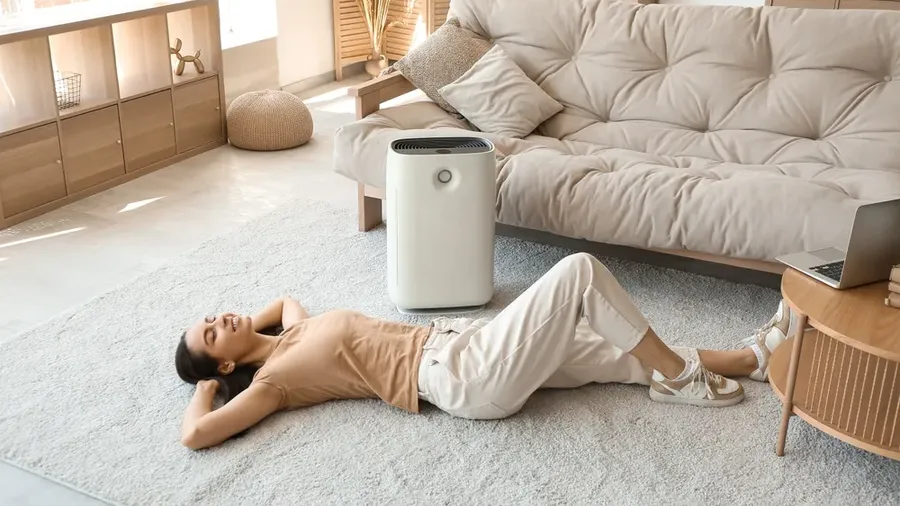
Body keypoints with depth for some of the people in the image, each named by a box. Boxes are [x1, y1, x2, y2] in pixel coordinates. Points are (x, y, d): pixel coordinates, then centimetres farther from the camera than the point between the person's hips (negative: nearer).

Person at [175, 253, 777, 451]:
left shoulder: (292, 333, 17)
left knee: (620, 353, 7)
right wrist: (205, 387, 1)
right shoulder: (273, 377, -5)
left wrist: (251, 328, 22)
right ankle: (681, 376, 0)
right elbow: (196, 435, -16)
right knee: (581, 270, -14)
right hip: (471, 381, -8)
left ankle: (752, 360, 18)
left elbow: (288, 296, 39)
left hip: (459, 339, 8)